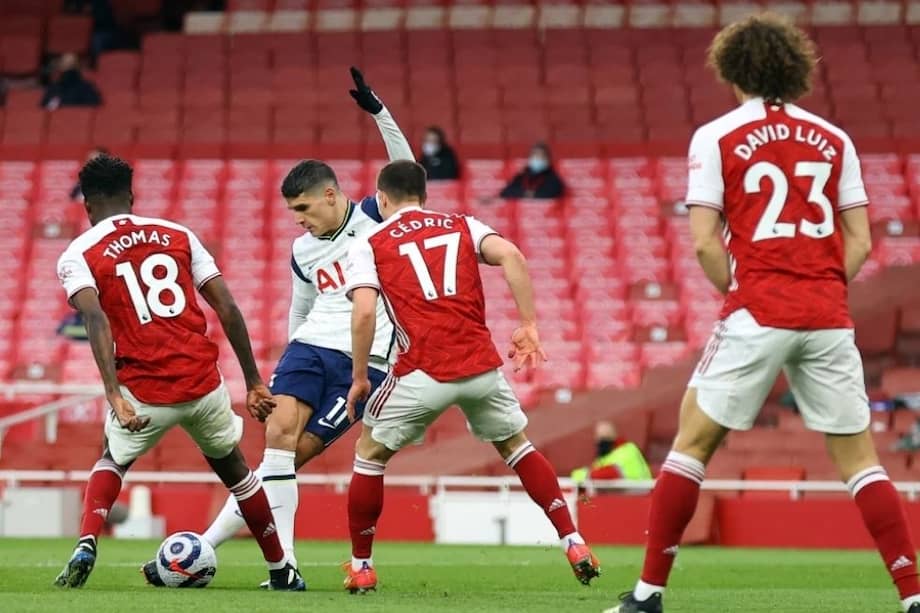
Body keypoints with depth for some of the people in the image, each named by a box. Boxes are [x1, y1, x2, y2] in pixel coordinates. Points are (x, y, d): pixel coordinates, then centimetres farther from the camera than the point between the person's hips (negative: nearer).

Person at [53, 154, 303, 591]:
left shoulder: (78, 256, 3)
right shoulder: (178, 235, 12)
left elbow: (96, 320, -16)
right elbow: (227, 308, 7)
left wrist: (114, 395, -23)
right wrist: (253, 382, 12)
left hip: (143, 391, -2)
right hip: (203, 383, 2)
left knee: (111, 462, 28)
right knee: (232, 468, 28)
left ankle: (86, 546, 3)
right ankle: (282, 571, 32)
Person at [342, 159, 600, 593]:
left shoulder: (368, 246, 8)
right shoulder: (462, 227, 15)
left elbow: (364, 313, -6)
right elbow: (511, 256, -2)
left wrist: (359, 377, 3)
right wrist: (528, 326, -1)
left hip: (423, 372, -3)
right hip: (481, 365, 3)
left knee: (370, 453, 18)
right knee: (516, 446, 24)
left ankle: (360, 566, 18)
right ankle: (574, 545, 16)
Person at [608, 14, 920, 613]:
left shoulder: (716, 137, 1)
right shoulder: (834, 139, 11)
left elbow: (705, 242, -5)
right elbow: (860, 242, 8)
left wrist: (738, 292, 8)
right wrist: (821, 290, 14)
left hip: (756, 315, -3)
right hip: (828, 317, 3)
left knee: (693, 443, 7)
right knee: (859, 456, 8)